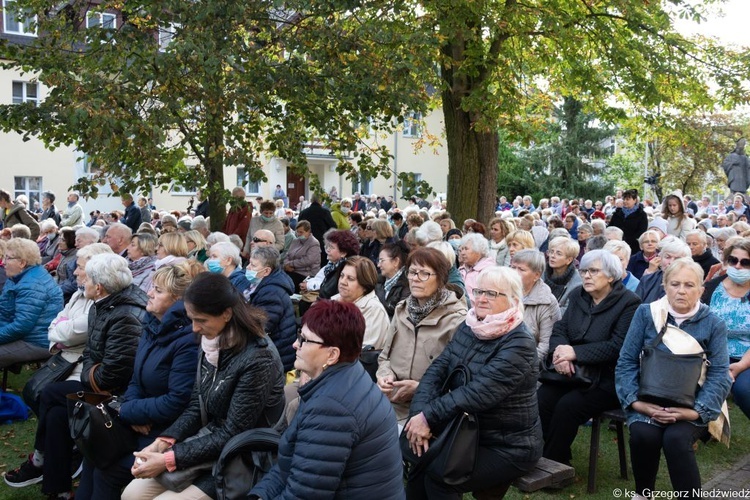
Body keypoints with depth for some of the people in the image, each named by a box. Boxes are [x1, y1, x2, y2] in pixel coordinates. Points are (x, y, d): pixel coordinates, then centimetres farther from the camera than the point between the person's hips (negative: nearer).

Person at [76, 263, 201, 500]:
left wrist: (128, 411, -14)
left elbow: (178, 402, -25)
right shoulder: (153, 327, 4)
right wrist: (135, 412, -9)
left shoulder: (188, 341, -23)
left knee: (107, 470, -10)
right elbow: (137, 380, 11)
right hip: (145, 424, 8)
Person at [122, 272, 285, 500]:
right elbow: (196, 408, 6)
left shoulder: (257, 359, -25)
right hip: (211, 439, 7)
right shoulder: (210, 342, -1)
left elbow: (232, 436, -21)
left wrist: (169, 459, -19)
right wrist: (163, 442, -9)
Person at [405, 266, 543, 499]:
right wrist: (419, 414, -20)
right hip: (468, 435, 6)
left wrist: (429, 417, -28)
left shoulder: (519, 344, -19)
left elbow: (479, 392, -29)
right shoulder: (467, 328, 4)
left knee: (438, 475, -20)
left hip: (508, 448, -6)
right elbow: (437, 370, -4)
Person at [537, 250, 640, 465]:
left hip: (607, 378, -5)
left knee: (568, 406, -27)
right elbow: (559, 329, 7)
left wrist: (575, 352, -22)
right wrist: (560, 351, -17)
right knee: (541, 399, -20)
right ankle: (560, 459, -6)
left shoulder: (628, 302, -9)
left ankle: (552, 464, -11)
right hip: (574, 370, 6)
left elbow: (618, 346, -18)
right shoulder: (578, 295, 10)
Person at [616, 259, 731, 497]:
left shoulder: (713, 324, 3)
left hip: (690, 406, -1)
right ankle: (642, 493, -4)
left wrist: (696, 411, -18)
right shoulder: (645, 314, 3)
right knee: (643, 435, -29)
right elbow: (626, 362, 1)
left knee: (676, 438, -32)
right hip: (649, 403, 1)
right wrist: (637, 402, -13)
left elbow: (719, 376, -3)